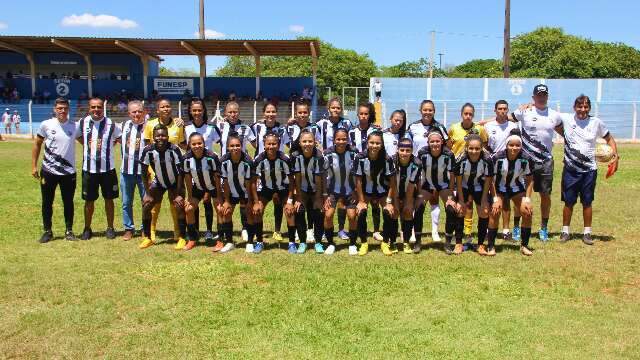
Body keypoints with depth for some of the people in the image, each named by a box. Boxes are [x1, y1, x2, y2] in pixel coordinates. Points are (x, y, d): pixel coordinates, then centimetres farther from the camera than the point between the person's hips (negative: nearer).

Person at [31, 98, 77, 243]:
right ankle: (47, 231, 22)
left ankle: (69, 231, 21)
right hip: (48, 171, 0)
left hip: (69, 172, 0)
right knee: (47, 203, 8)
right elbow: (37, 144, 5)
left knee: (68, 202, 9)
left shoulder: (75, 126, -4)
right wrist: (33, 166, 2)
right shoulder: (46, 125, -4)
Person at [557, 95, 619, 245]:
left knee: (587, 202, 7)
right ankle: (565, 231, 19)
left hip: (589, 170, 1)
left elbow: (609, 138, 10)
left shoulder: (596, 122, -1)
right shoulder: (566, 119, -4)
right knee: (568, 202, 6)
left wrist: (615, 156, -3)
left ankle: (587, 232, 19)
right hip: (570, 169, -1)